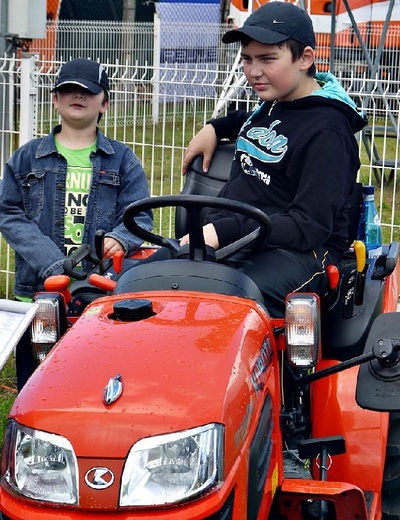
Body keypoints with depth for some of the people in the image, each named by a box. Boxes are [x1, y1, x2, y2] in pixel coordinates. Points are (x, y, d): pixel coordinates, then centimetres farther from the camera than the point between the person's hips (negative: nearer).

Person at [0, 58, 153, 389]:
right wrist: (53, 265, -13)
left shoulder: (122, 160, 12)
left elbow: (140, 216, 2)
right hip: (38, 291, 1)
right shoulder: (27, 158, 12)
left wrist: (119, 240, -23)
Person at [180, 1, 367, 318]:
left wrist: (223, 231, -27)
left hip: (299, 252, -8)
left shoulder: (326, 131, -11)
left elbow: (311, 226, -19)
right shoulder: (272, 104, 17)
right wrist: (216, 128, 25)